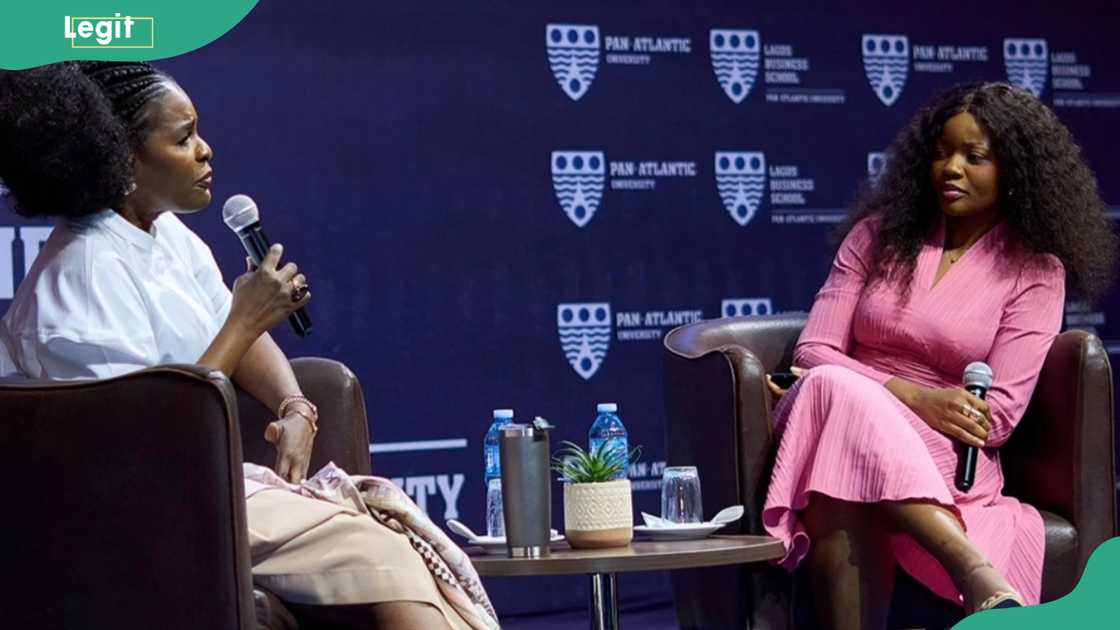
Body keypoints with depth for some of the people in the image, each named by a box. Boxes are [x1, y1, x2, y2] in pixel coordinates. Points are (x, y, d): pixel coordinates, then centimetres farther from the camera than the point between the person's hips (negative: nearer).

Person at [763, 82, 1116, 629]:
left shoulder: (1035, 271, 5)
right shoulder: (879, 234, 14)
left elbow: (999, 413, -5)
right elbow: (814, 353, 7)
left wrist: (826, 397, -10)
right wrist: (914, 398, -14)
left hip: (946, 459, -2)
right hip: (839, 422, 2)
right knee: (833, 387, -38)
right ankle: (979, 575, -52)